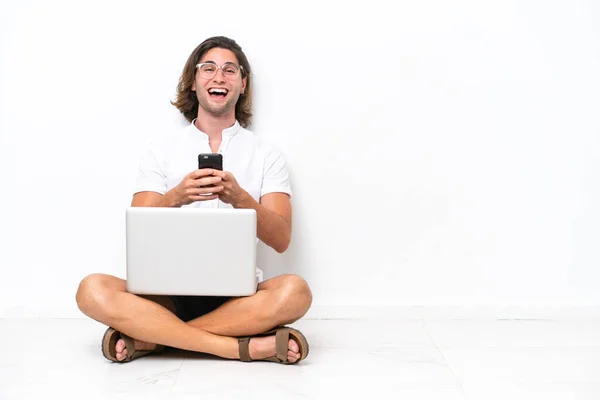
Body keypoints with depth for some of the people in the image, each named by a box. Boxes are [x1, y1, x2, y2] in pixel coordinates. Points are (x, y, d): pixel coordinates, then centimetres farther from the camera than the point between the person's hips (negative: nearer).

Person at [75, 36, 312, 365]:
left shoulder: (266, 155, 9)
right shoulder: (161, 151, 11)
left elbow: (281, 239, -2)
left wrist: (240, 197, -20)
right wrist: (174, 198, -20)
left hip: (238, 296, 0)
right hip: (171, 292, 0)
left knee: (294, 291, -33)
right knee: (93, 290, -27)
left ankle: (147, 339, -24)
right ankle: (247, 347, -28)